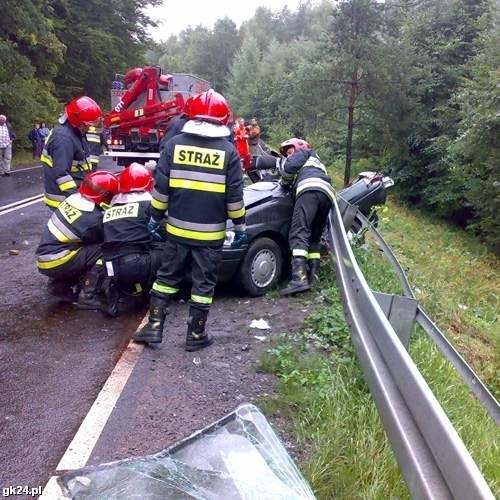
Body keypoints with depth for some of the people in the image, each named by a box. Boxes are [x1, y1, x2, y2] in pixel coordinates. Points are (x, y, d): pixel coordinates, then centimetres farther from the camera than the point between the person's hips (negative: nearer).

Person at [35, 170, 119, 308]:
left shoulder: (74, 198, 1)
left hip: (43, 257, 8)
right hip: (54, 263, -8)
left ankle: (59, 284, 21)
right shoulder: (93, 220, -20)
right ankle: (87, 296, -8)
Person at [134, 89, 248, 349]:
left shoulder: (175, 144, -1)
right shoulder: (228, 151, -5)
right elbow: (234, 196, -4)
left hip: (177, 229, 2)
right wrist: (240, 226, 7)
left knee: (167, 277, 16)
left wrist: (155, 218, 11)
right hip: (210, 233, -2)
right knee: (203, 283, 9)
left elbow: (161, 188, 1)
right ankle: (195, 335, 17)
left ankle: (154, 326, 18)